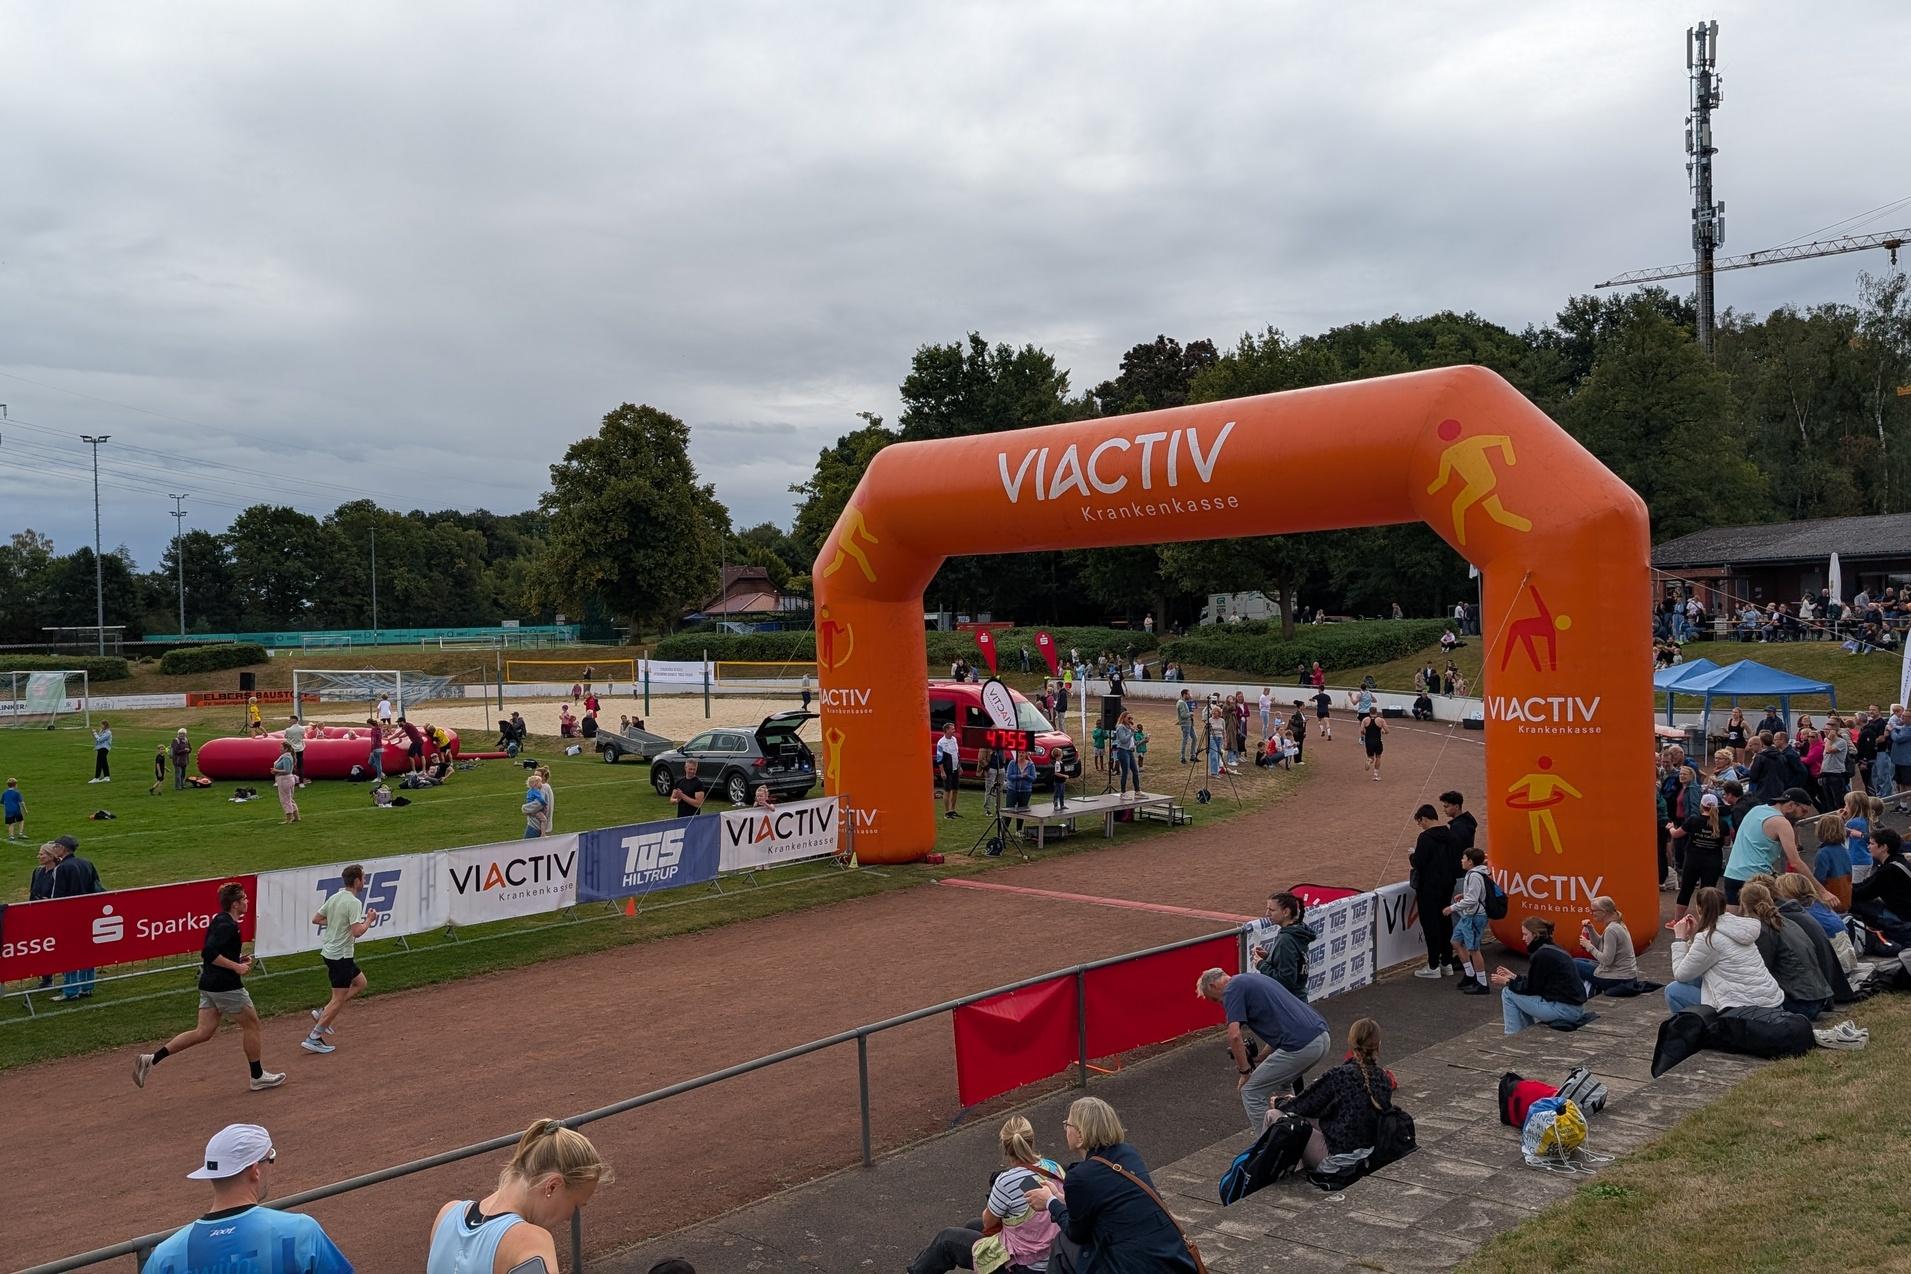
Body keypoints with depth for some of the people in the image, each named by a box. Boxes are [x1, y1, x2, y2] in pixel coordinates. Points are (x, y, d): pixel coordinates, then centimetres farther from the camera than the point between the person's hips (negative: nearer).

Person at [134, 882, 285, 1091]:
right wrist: (237, 967, -22)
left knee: (203, 1032, 8)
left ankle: (151, 1059, -1)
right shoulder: (227, 925, -18)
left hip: (209, 985, 10)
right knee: (251, 1023, 5)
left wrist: (238, 960, 13)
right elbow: (209, 954, -26)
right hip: (226, 986, -10)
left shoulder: (219, 921, 14)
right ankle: (258, 1076, 15)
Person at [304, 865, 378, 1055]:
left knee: (360, 983, 21)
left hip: (328, 952, 9)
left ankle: (323, 1013, 16)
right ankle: (313, 1038, 2)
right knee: (339, 999, 0)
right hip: (341, 956, -9)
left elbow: (316, 919, 14)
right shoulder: (354, 903, -20)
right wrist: (369, 920, -9)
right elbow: (357, 932, -26)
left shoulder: (334, 898, 6)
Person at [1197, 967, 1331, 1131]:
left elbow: (1234, 1036, -13)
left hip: (1300, 1046, -9)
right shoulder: (1253, 979, 26)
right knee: (1278, 1087, 30)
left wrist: (1245, 1072, 1)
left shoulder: (1232, 989, -1)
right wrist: (1260, 1061, 28)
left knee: (1251, 1093, 6)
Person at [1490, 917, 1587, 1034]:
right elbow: (1536, 982, 19)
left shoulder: (1541, 955, -16)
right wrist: (1514, 977, 20)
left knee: (1508, 993, 0)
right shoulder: (1554, 949, 12)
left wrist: (1507, 982, 3)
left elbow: (1532, 988, -9)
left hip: (1564, 1010, -10)